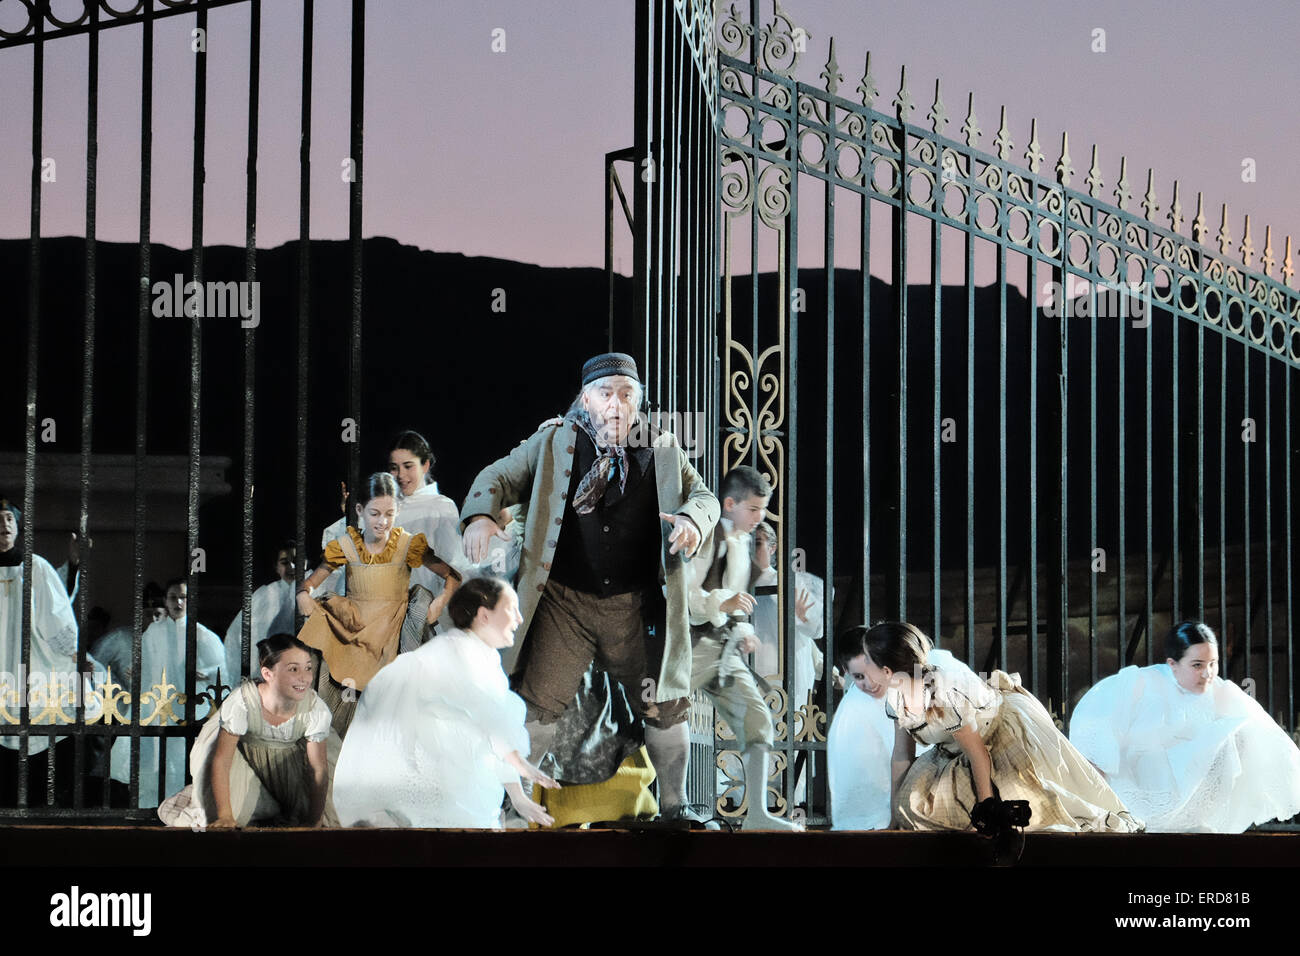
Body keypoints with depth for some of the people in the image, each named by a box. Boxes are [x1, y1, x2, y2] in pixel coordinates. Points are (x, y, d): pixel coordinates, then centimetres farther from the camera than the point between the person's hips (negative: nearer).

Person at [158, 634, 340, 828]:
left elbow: (319, 769, -22)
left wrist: (314, 823, -23)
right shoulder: (242, 701, -38)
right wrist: (225, 817, -32)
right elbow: (221, 760, -31)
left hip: (289, 757, 2)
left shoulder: (315, 708, -32)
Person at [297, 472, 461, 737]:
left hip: (391, 630, -2)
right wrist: (303, 594, -14)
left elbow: (453, 575, 2)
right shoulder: (347, 545, 4)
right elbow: (313, 578, 9)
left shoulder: (408, 545, -1)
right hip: (352, 630, 2)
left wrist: (441, 600, -17)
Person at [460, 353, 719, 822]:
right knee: (537, 704, -7)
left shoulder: (663, 452, 8)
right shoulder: (553, 443, 4)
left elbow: (702, 494, 12)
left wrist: (693, 519, -13)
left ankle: (675, 808, 25)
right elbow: (500, 477, 4)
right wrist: (480, 516, -18)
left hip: (636, 607, 2)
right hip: (565, 602, -2)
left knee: (666, 710, 8)